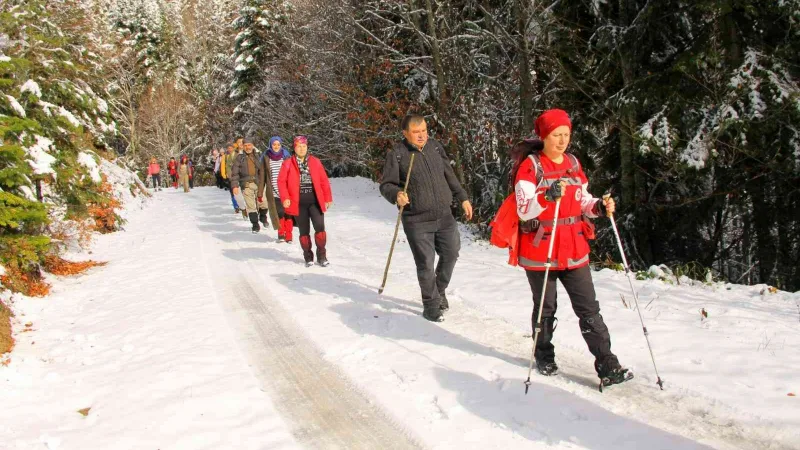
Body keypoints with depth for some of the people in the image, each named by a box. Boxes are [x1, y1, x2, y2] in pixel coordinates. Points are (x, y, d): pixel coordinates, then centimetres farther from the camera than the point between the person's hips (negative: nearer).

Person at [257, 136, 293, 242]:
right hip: (273, 192, 0)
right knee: (279, 213, 0)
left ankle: (288, 235, 4)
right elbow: (262, 176, 6)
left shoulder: (286, 157, 5)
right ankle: (281, 234, 14)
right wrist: (260, 193, 4)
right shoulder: (266, 158, 6)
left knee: (287, 213, -5)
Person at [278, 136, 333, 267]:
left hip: (315, 201, 0)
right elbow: (281, 181, -2)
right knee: (304, 231, 8)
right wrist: (285, 198, -13)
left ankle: (321, 256, 6)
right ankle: (308, 257, 21)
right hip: (299, 203, 0)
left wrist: (328, 198, 2)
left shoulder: (315, 162, 3)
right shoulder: (288, 164, 0)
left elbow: (324, 181, 5)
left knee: (320, 227, -8)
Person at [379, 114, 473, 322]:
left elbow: (449, 176, 15)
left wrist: (462, 198, 15)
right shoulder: (397, 154, -10)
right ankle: (431, 305, 17)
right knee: (425, 264, -1)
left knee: (451, 254, 16)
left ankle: (439, 291, 40)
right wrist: (396, 194, -29)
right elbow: (386, 185, -8)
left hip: (444, 217, 6)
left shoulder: (435, 147, 5)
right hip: (417, 222, -5)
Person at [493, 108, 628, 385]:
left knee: (589, 309, 1)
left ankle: (606, 365, 4)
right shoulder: (530, 166, -9)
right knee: (545, 309, 11)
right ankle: (544, 357, 31)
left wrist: (599, 207, -5)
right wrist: (548, 196, -34)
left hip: (574, 249, 4)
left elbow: (583, 202, 15)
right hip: (540, 250, -4)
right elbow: (524, 211, -18)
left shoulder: (573, 163, 8)